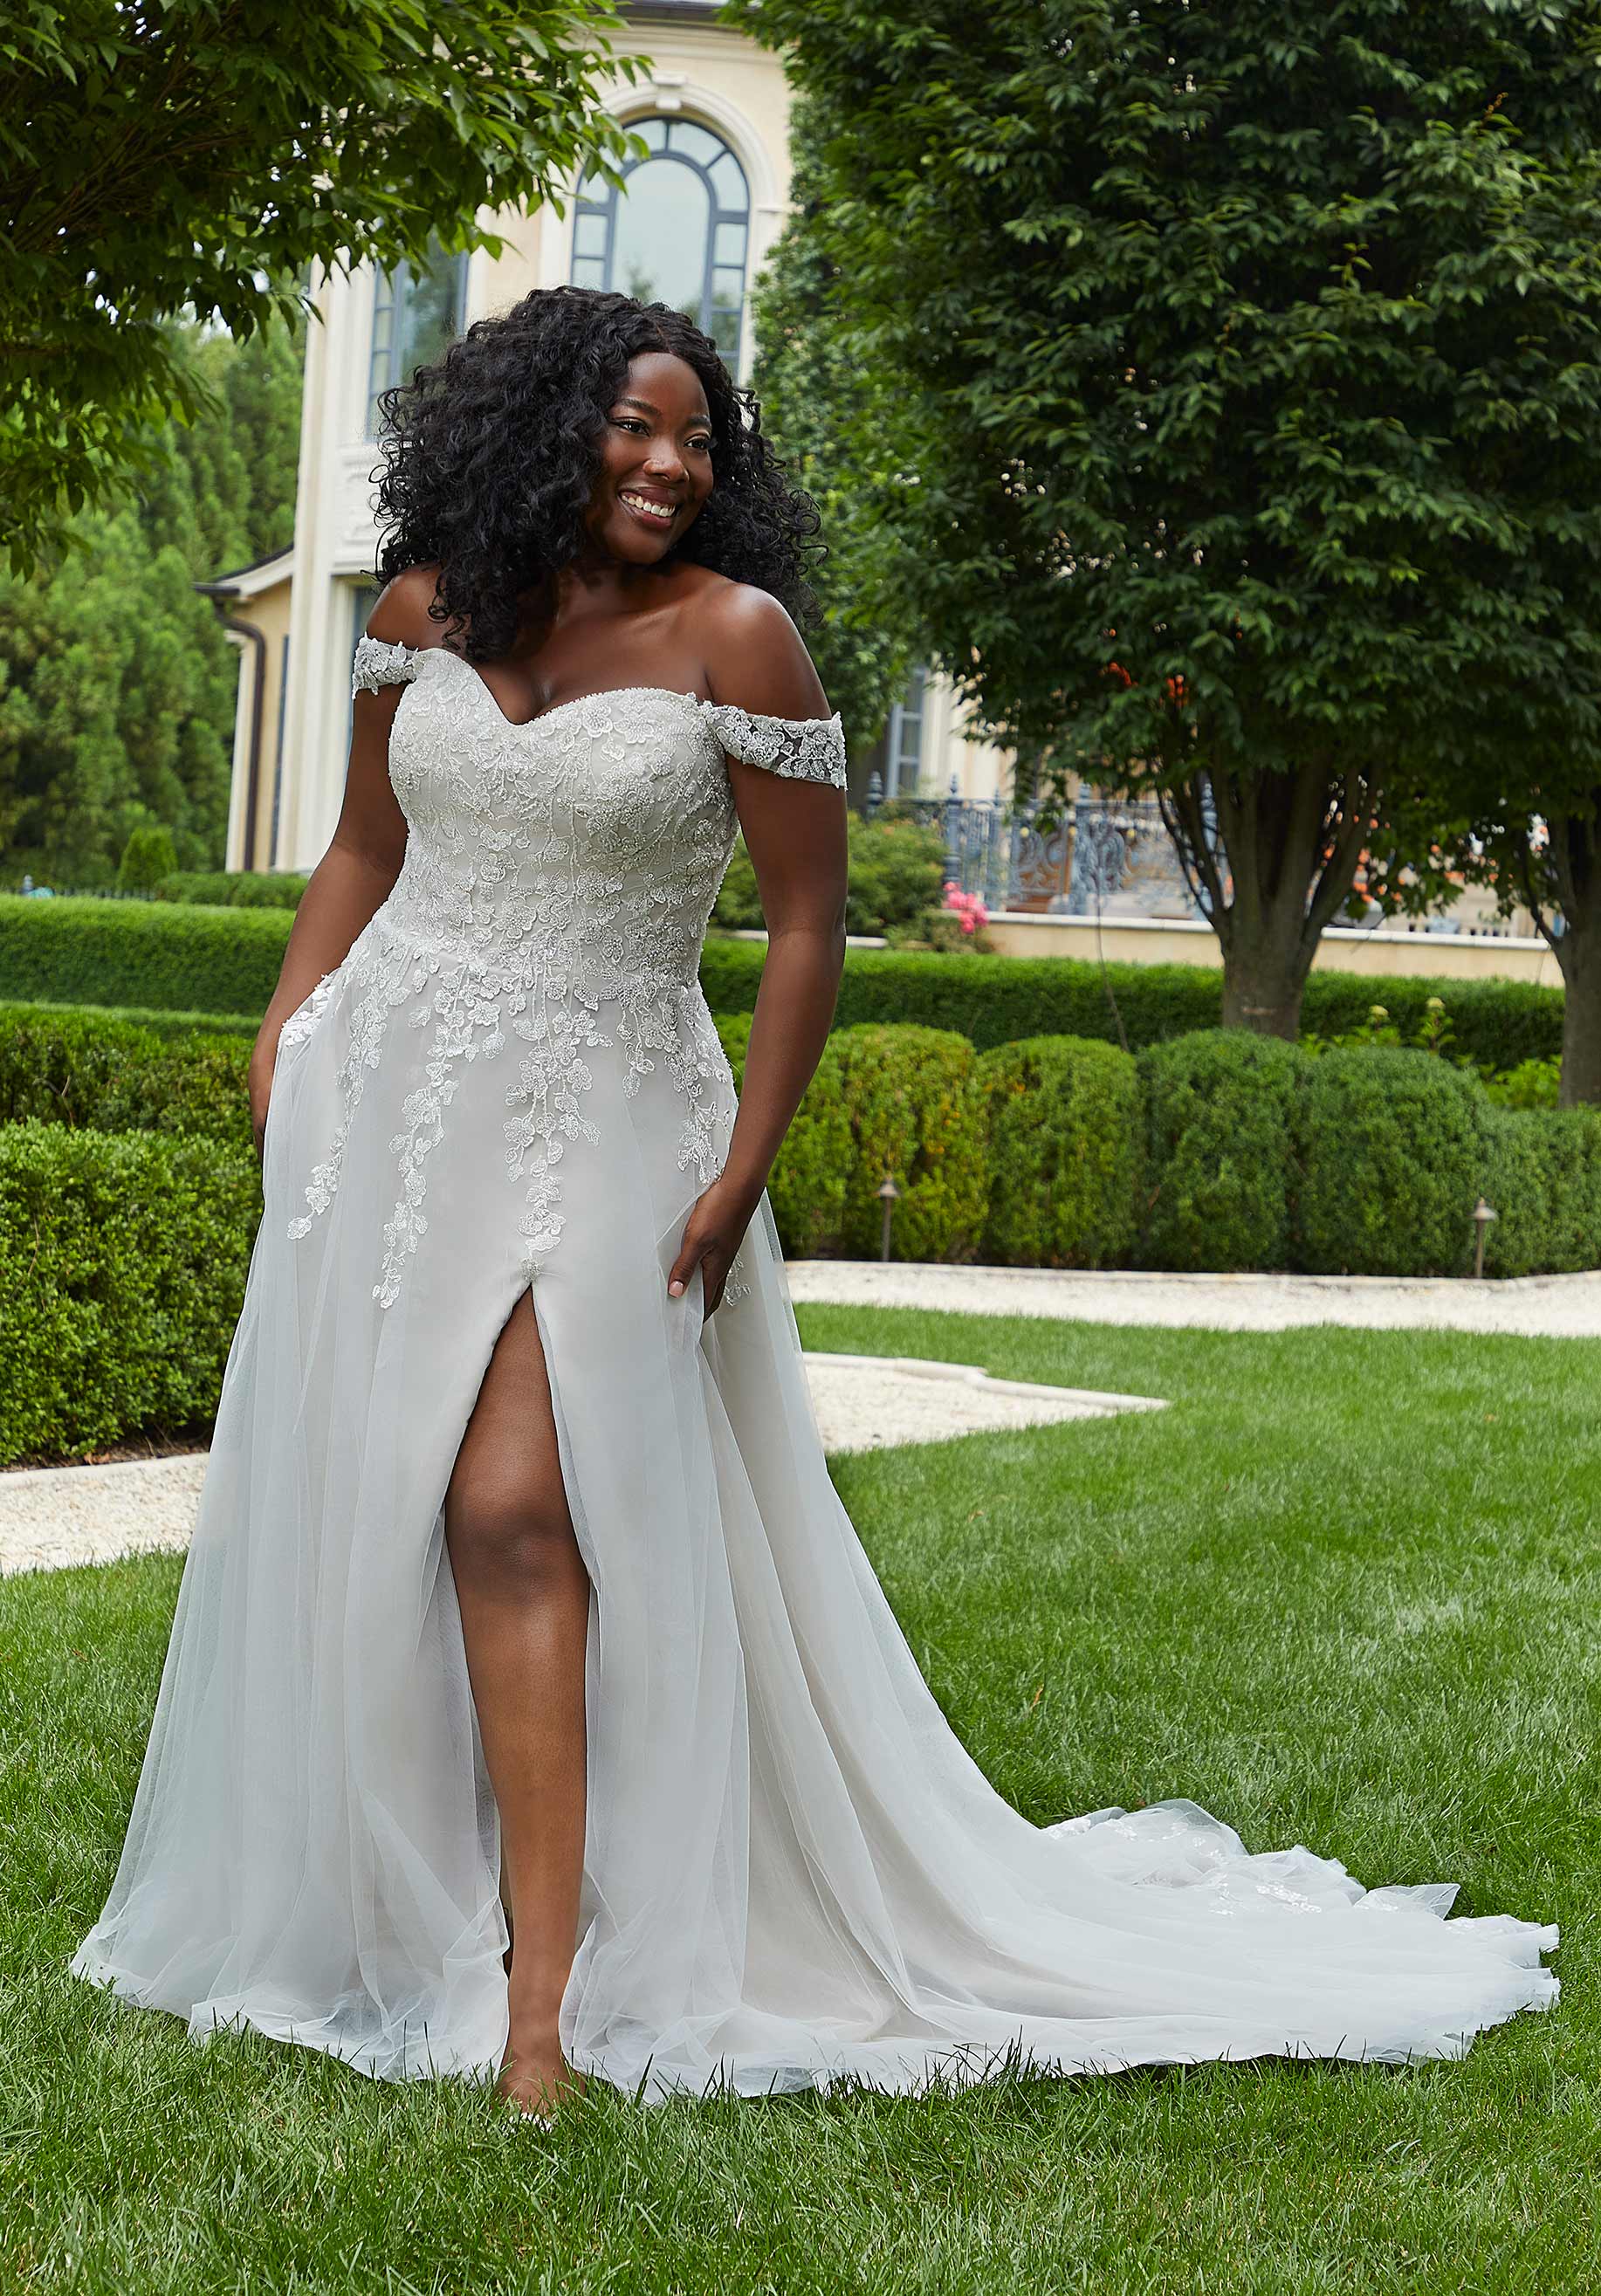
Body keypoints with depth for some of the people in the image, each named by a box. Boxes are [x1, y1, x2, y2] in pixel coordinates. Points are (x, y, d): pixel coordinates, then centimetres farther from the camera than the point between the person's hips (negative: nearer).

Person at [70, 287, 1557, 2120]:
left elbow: (808, 921, -6)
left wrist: (739, 1177, -10)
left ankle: (542, 1991, -13)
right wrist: (284, 1037, 7)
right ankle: (337, 1911, 27)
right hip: (385, 1094, 5)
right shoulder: (426, 607, 5)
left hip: (593, 1118, -5)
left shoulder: (734, 633, -8)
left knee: (514, 1513, -16)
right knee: (338, 1508, 9)